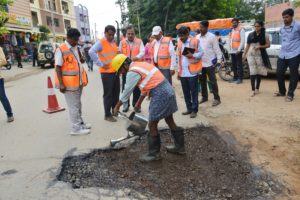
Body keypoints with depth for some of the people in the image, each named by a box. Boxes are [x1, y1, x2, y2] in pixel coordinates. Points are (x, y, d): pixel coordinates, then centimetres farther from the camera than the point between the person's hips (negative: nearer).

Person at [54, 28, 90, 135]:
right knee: (73, 106, -1)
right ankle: (76, 129, 8)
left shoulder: (75, 48, 10)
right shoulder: (61, 50, -14)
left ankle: (80, 123, 33)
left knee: (78, 104, 19)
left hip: (78, 81, 8)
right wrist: (61, 84, -21)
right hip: (68, 83, -8)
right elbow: (58, 68, -16)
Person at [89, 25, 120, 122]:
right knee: (108, 94, -1)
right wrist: (101, 64, -20)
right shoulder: (100, 42, -9)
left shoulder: (114, 42, 14)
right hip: (106, 72, -7)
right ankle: (107, 115, 10)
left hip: (115, 71, 7)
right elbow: (91, 52, -23)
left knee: (116, 92, 14)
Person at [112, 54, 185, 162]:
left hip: (160, 94, -10)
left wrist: (117, 106, 10)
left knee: (152, 125, 4)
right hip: (167, 90, 10)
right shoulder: (141, 65, 18)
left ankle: (154, 153, 18)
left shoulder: (132, 72, -10)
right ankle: (180, 146, 35)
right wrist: (139, 102, 30)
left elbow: (127, 91, -4)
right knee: (170, 121, 21)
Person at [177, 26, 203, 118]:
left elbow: (201, 53, -2)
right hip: (183, 72, 5)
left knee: (193, 91, 1)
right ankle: (189, 108, 21)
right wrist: (179, 70, 12)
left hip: (192, 71, -5)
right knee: (185, 92, 10)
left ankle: (194, 110, 10)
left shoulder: (195, 41, -3)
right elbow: (179, 57, 14)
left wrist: (192, 55, -21)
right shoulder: (179, 43, 12)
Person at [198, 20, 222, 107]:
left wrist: (219, 60, -10)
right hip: (200, 63, 6)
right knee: (202, 81, 13)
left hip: (209, 63, -5)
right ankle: (204, 97, 27)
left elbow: (217, 49, -6)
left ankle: (216, 98, 10)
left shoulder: (212, 36, -6)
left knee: (213, 81, 0)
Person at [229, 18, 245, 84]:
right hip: (232, 51, 7)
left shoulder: (241, 30, -2)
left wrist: (239, 49, -18)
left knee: (239, 65, -7)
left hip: (238, 51, -7)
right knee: (234, 65, 10)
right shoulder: (232, 31, 20)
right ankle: (235, 77, 18)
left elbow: (243, 40, -10)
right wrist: (229, 49, 12)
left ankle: (240, 78, -4)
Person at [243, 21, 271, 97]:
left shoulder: (265, 35, 3)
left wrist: (260, 46, -15)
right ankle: (253, 90, -6)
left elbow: (268, 45, 1)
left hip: (260, 55, 0)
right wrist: (244, 54, 8)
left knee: (259, 71, 5)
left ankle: (257, 88, 19)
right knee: (252, 72, -6)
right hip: (251, 55, 0)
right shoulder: (250, 35, 8)